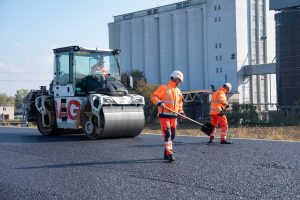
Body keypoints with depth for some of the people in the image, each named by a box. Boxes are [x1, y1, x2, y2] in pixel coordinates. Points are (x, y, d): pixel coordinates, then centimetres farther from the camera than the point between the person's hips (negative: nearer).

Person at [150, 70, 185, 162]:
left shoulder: (178, 91, 17)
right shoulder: (164, 88, -5)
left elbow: (180, 103, 29)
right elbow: (153, 96, -11)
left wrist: (181, 111, 13)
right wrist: (159, 103, -28)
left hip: (173, 116, 7)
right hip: (164, 115, -7)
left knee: (172, 135, 11)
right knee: (167, 134, -15)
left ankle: (167, 153, 24)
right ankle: (169, 153, -18)